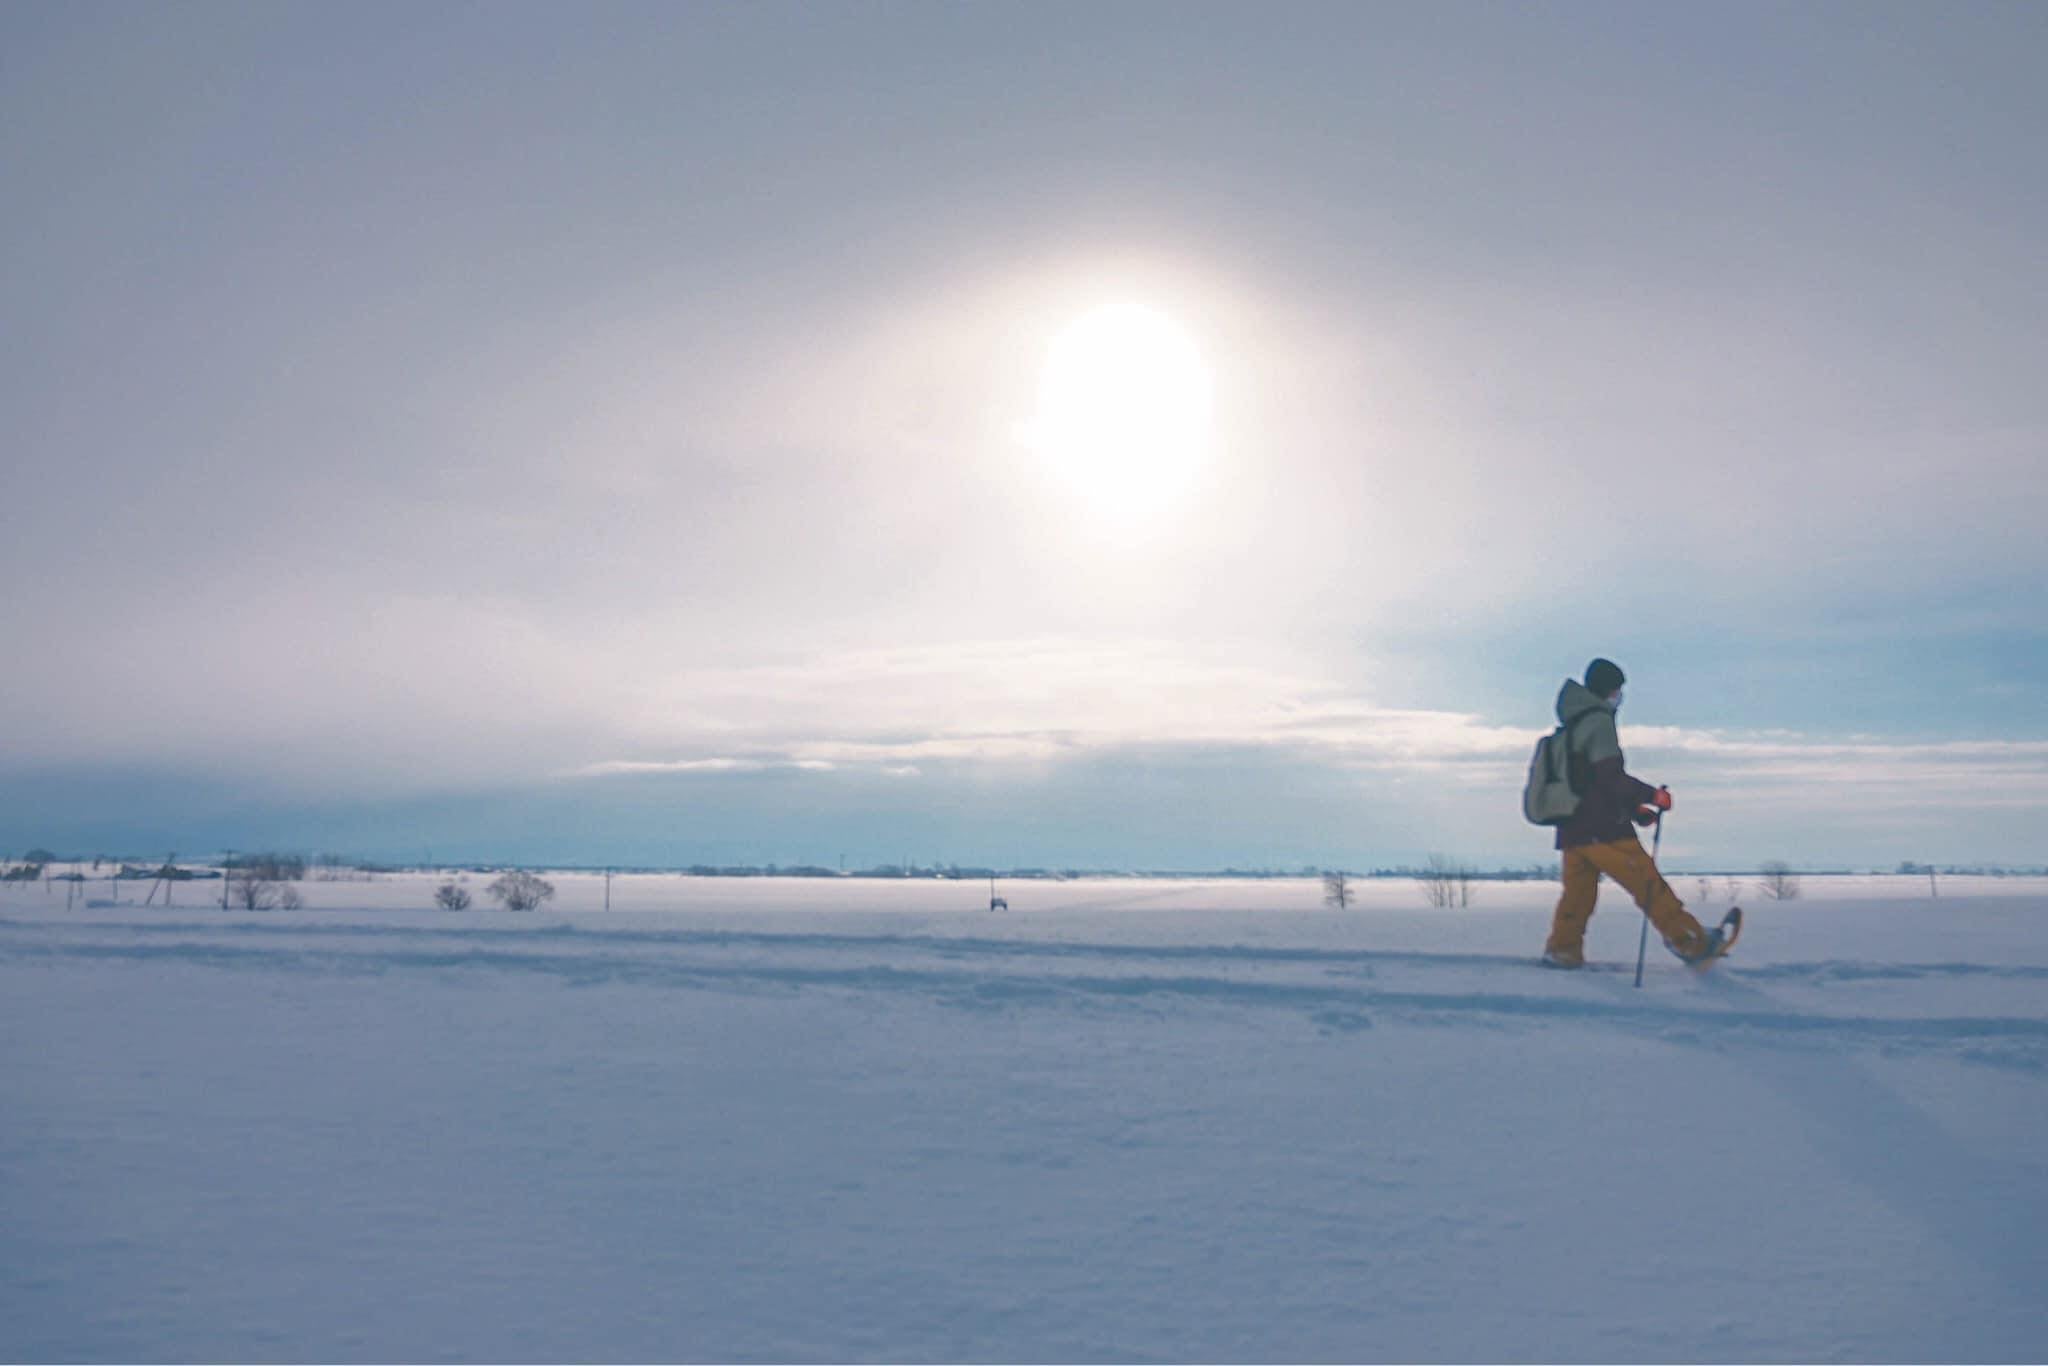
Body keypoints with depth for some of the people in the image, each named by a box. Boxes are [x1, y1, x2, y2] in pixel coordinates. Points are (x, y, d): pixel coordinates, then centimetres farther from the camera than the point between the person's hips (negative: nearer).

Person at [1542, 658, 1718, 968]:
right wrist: (1652, 796, -9)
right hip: (1602, 828, -9)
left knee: (1578, 893, 12)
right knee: (1649, 884, -3)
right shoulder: (1599, 722, -8)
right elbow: (1611, 777, -18)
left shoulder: (1570, 729, 20)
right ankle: (1690, 943, 1)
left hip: (1572, 830, 9)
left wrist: (1634, 808, 22)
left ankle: (1562, 951, 9)